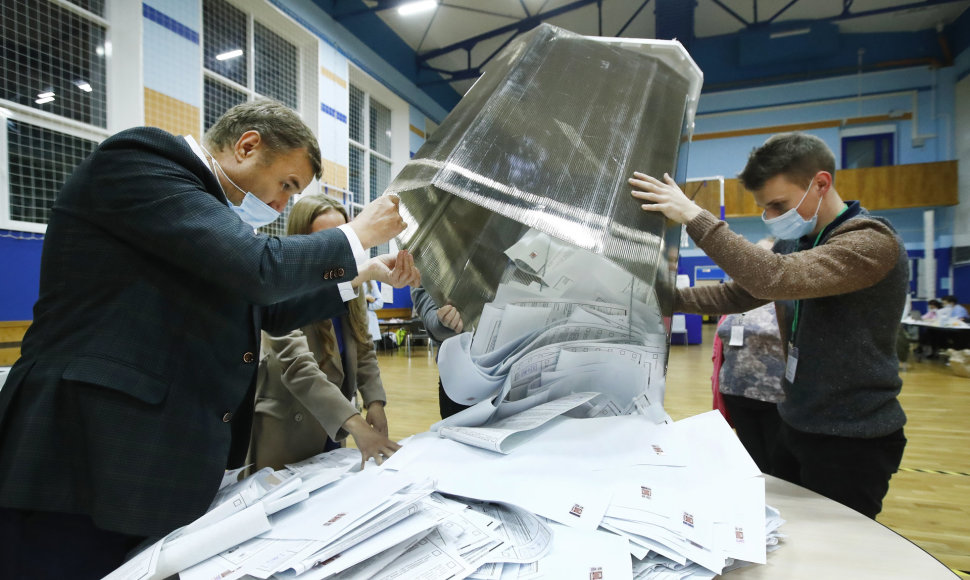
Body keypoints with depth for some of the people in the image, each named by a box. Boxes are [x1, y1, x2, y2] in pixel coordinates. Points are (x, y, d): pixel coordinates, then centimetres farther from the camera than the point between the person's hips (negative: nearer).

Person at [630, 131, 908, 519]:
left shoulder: (872, 242, -20)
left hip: (852, 440, -7)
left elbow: (776, 279, -37)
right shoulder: (793, 243, 6)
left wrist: (694, 217, -34)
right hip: (797, 426, 7)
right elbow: (734, 294, 7)